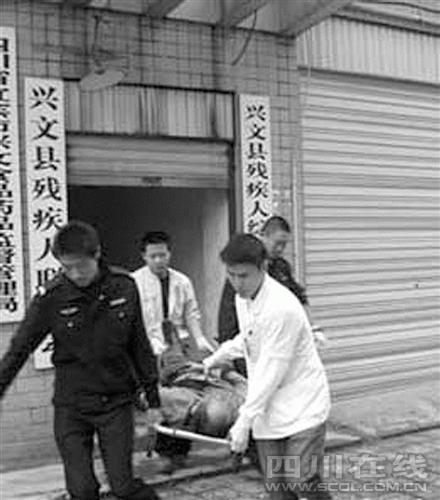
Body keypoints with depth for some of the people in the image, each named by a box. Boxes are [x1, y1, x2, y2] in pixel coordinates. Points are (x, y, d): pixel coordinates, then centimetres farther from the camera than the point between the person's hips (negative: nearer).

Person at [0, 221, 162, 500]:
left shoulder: (124, 287, -8)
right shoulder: (50, 298, -13)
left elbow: (140, 345, 2)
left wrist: (153, 399, 5)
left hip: (117, 402, 0)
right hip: (71, 406, 0)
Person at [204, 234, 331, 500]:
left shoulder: (281, 307, -23)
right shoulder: (242, 299, 4)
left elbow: (270, 373, -23)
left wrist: (244, 422, -20)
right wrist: (218, 358, 35)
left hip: (302, 408, -7)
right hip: (268, 409, 7)